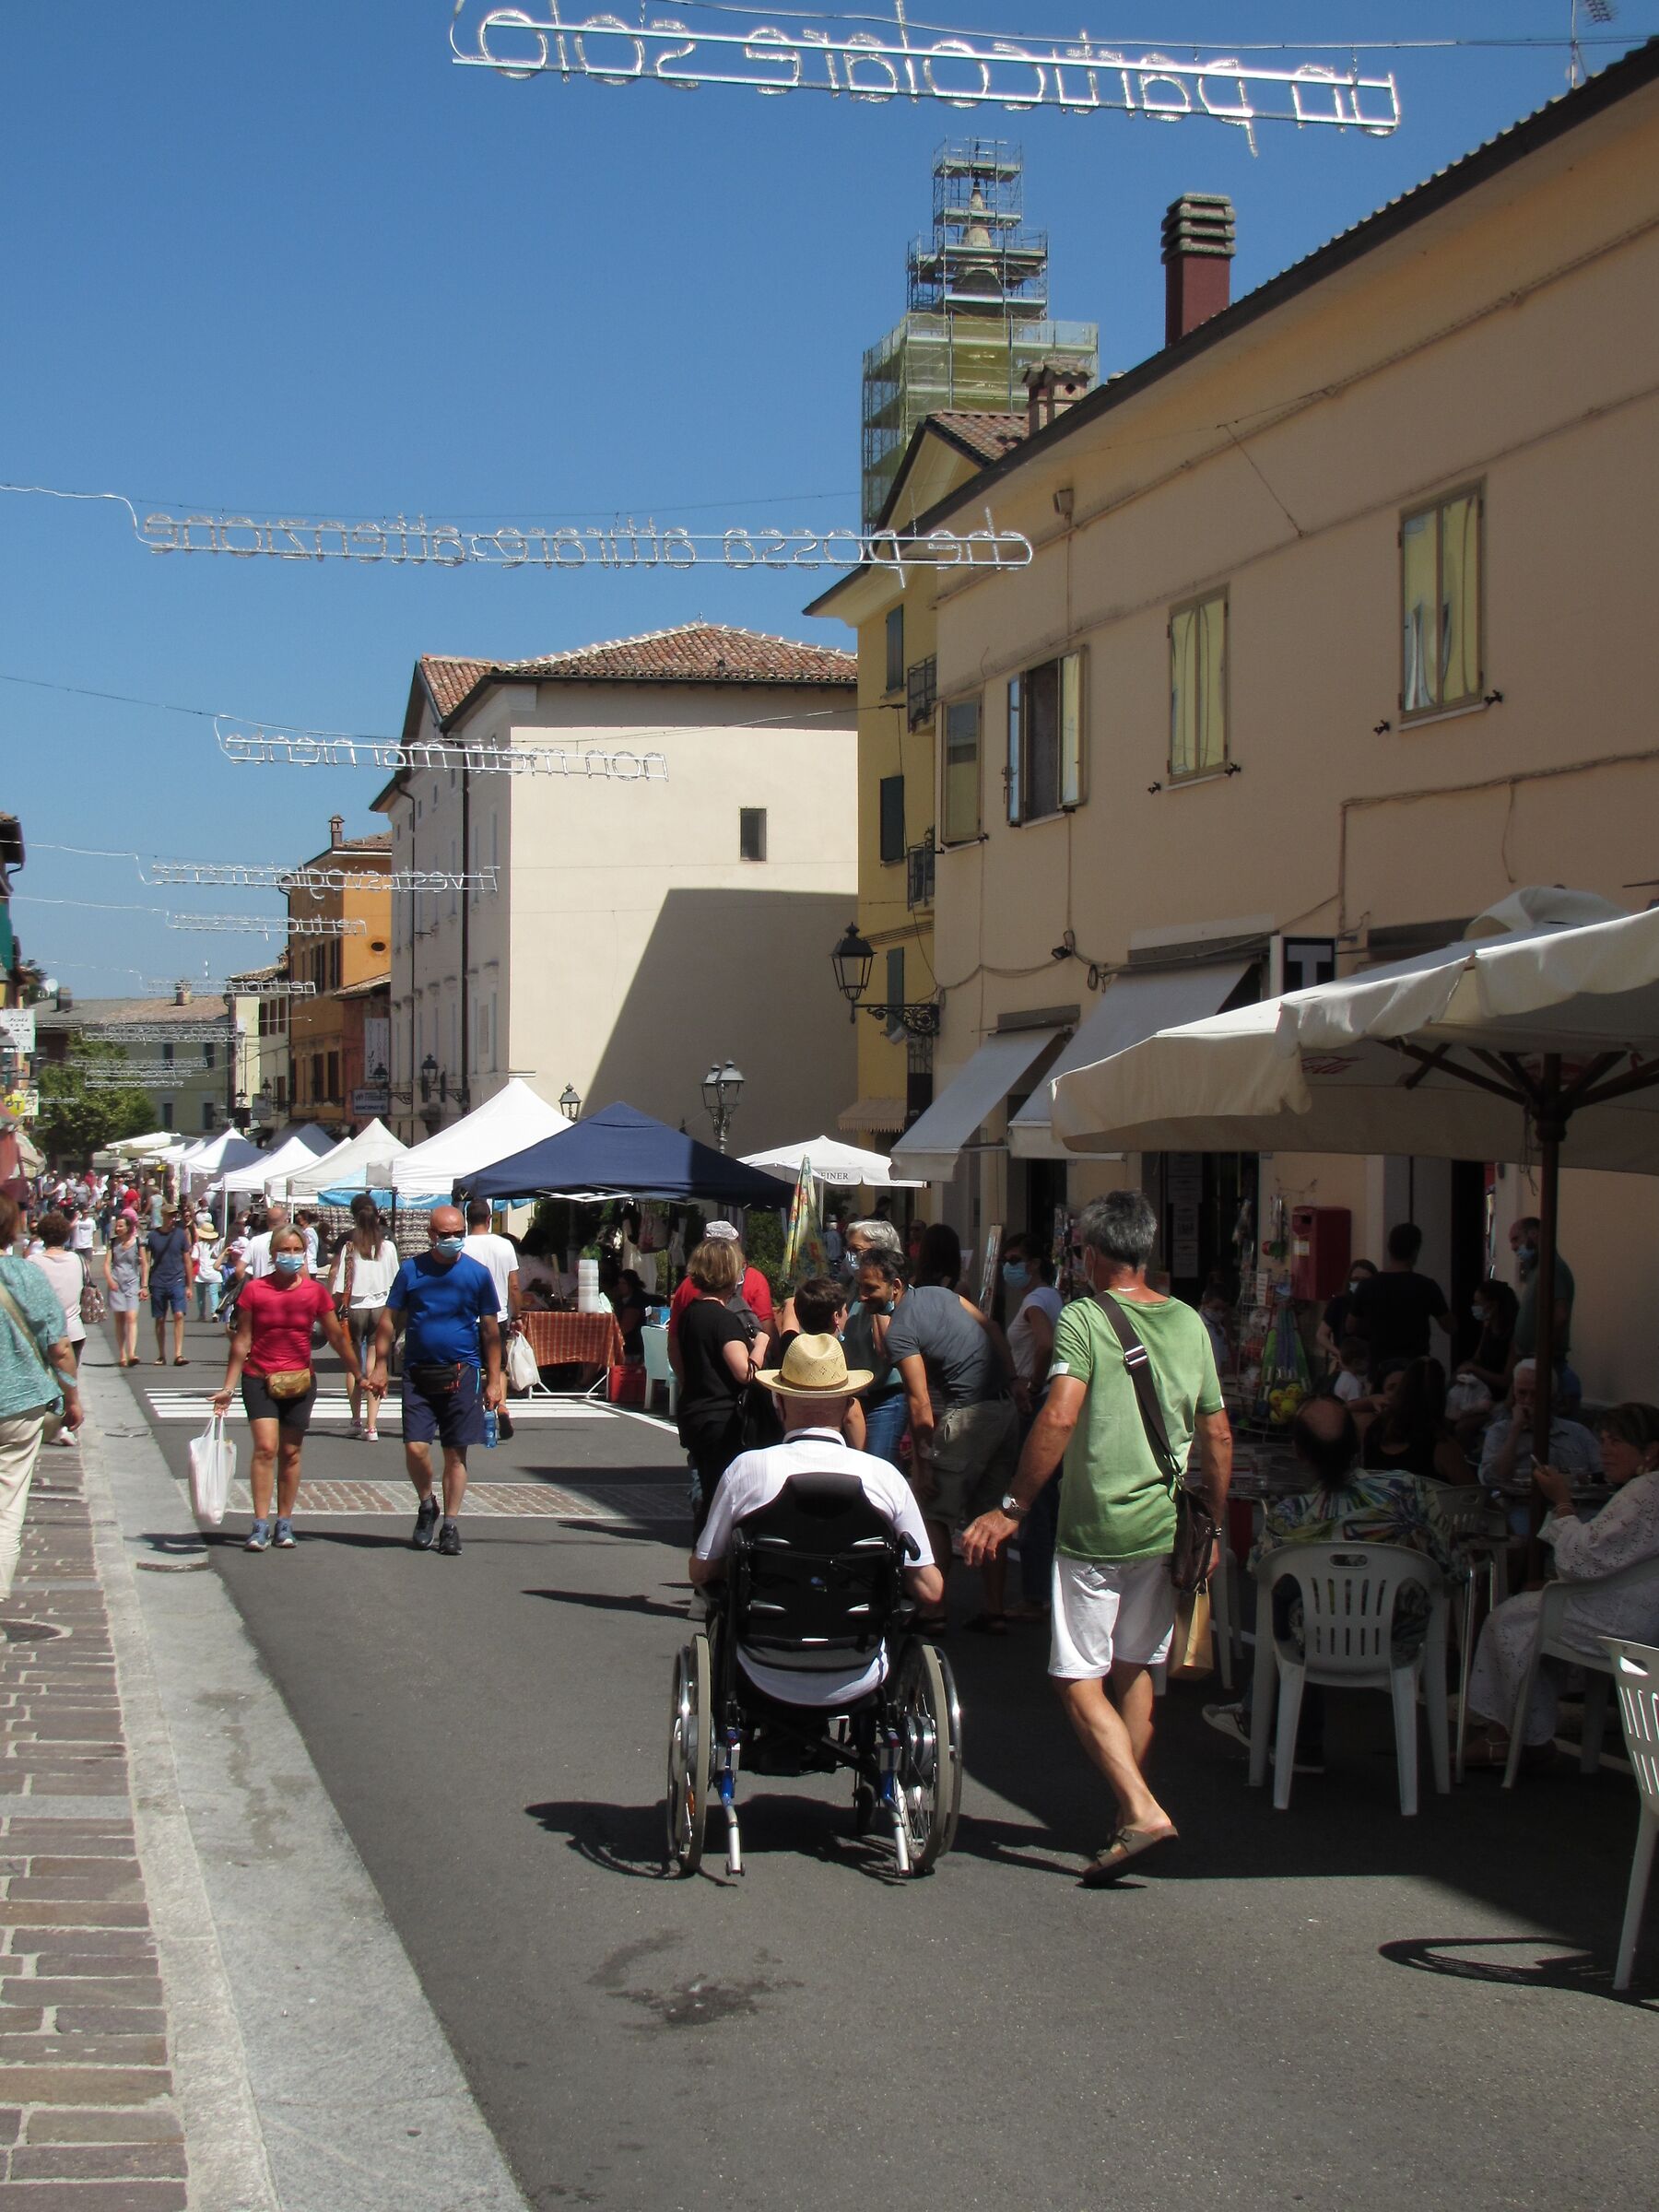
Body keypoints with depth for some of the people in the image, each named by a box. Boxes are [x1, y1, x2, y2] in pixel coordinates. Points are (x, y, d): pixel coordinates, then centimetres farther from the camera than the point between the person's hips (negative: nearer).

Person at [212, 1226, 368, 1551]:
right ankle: (260, 1525, -11)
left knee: (291, 1452, 6)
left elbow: (337, 1336, 8)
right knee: (265, 1447, -13)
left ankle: (284, 1524, 16)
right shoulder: (254, 1290, -2)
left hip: (300, 1381, 2)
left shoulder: (315, 1292, 1)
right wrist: (228, 1388, 2)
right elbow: (241, 1341, 2)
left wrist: (358, 1376, 10)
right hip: (259, 1378, -2)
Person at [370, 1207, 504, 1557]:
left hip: (461, 1373, 0)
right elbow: (390, 1320, 7)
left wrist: (494, 1380, 3)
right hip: (418, 1372, 0)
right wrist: (380, 1365, -1)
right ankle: (426, 1505, 19)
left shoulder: (478, 1274, 2)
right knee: (415, 1448, -8)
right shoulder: (411, 1271, 3)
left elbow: (490, 1330, 6)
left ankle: (450, 1525, 14)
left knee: (456, 1454, 3)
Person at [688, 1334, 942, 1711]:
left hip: (770, 1680, 0)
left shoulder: (747, 1468, -10)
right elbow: (930, 1591, -4)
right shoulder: (884, 1476, -9)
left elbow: (701, 1573, 0)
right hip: (858, 1683, 0)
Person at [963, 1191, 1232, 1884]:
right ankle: (1127, 1815, 21)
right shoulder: (1190, 1323, 7)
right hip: (1166, 1528, 6)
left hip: (1097, 1530, -6)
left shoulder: (1084, 1318, -10)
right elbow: (1217, 1435, 11)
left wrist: (1012, 1508, -18)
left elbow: (1060, 1417, -22)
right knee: (1138, 1670, 16)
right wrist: (1213, 1524, 22)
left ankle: (1140, 1808, -14)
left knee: (1080, 1677, 0)